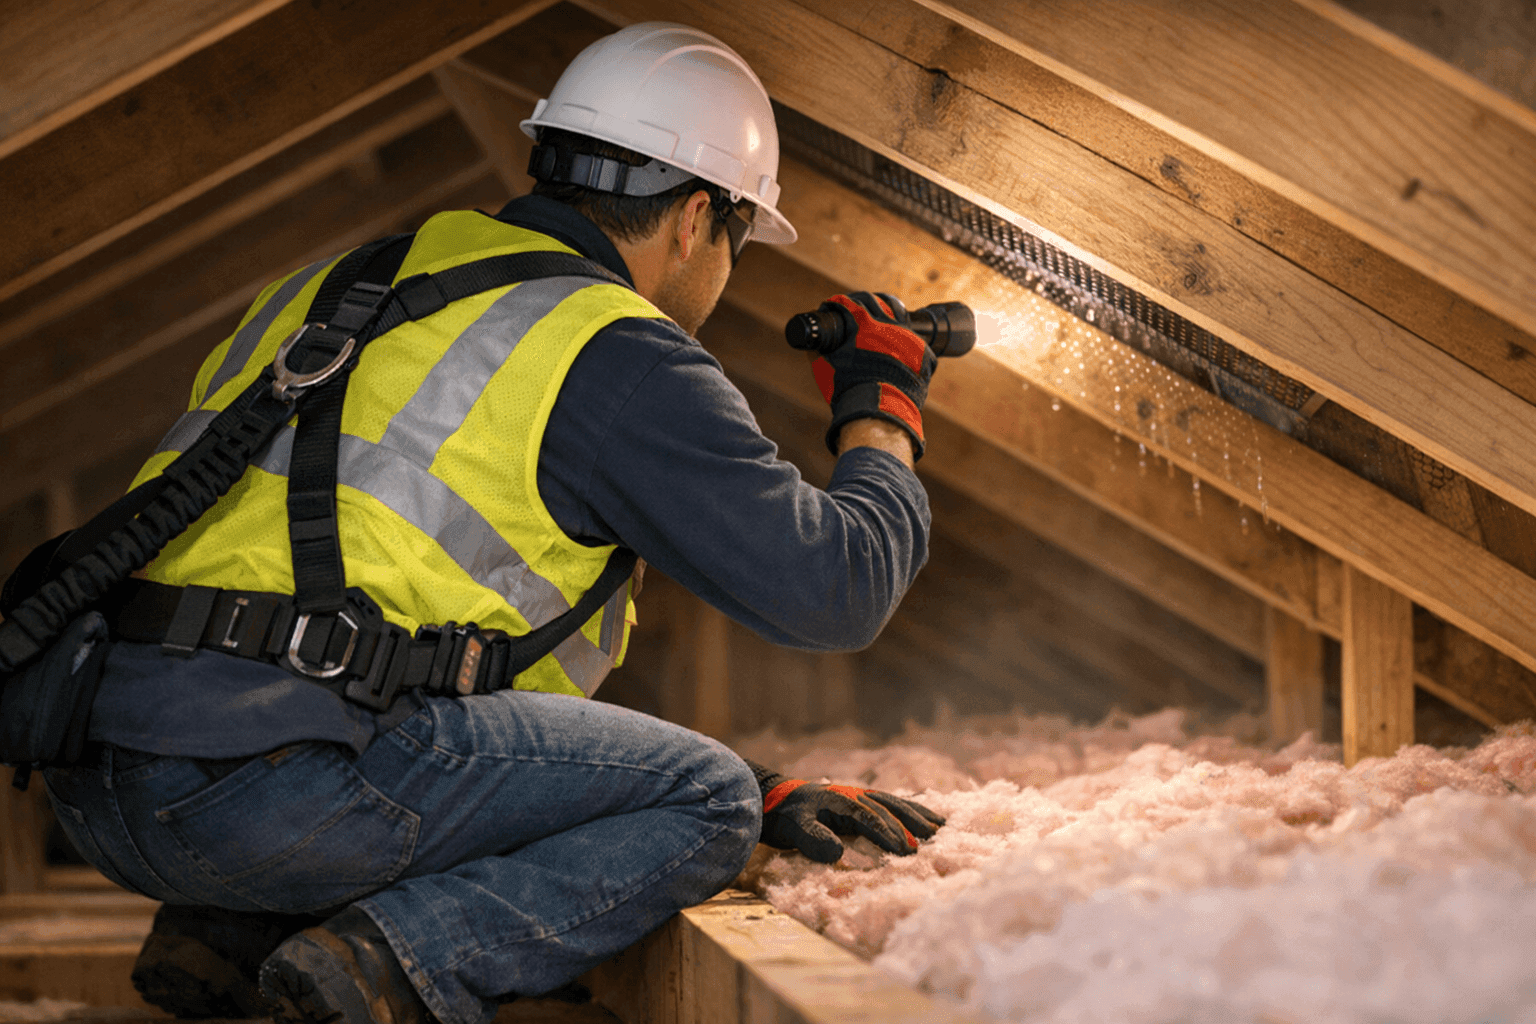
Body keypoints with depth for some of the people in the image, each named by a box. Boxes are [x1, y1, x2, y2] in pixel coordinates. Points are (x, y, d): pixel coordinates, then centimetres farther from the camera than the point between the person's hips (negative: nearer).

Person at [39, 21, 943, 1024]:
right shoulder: (617, 355, 0)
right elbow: (835, 588, 1)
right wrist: (883, 415, 22)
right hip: (263, 773, -8)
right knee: (706, 802, 3)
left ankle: (224, 934, 13)